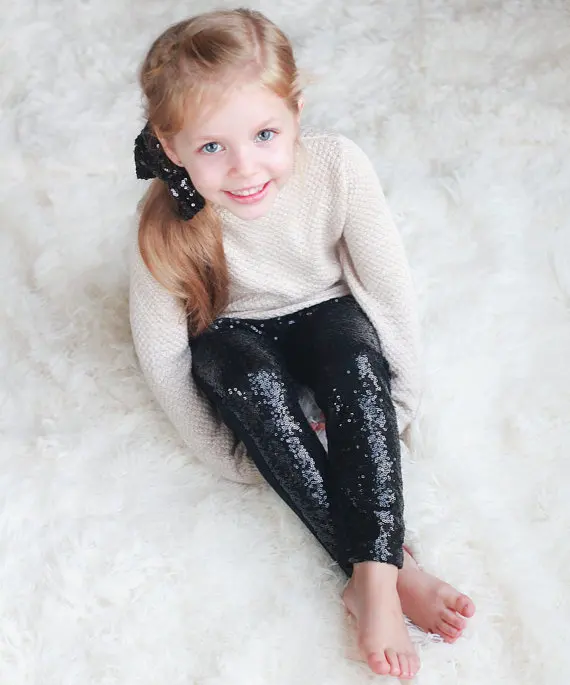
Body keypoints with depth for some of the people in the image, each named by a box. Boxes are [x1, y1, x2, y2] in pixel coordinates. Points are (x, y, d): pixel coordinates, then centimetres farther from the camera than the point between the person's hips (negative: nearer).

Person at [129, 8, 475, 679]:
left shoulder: (338, 165, -29)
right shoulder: (166, 228, -29)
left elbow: (390, 286, -16)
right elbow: (161, 358, -17)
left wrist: (398, 406, -11)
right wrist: (234, 458, -14)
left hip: (324, 315, 1)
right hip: (235, 337, -1)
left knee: (357, 354, -31)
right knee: (251, 380, -32)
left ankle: (373, 576, -30)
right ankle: (393, 565, -28)